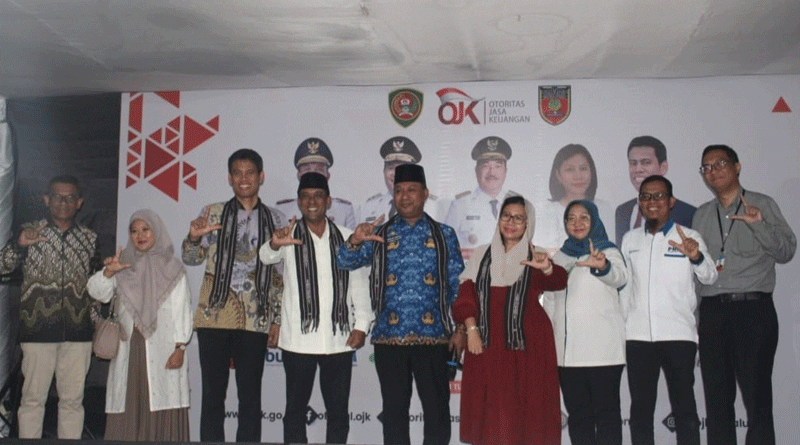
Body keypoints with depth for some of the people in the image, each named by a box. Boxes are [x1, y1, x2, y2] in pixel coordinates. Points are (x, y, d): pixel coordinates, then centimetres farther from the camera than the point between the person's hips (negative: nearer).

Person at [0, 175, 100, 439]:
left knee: (73, 399, 6)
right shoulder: (30, 232, 5)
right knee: (33, 398, 1)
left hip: (78, 331, 2)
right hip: (38, 330, -2)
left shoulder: (90, 239, 10)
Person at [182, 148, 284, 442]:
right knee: (213, 395, 3)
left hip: (255, 320, 0)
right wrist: (194, 238, -18)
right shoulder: (213, 213, 8)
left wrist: (277, 319, 4)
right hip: (214, 317, 0)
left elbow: (281, 275, 9)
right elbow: (192, 259, 5)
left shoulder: (275, 220, 8)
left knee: (250, 398, 5)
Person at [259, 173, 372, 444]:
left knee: (338, 409, 7)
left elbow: (359, 284, 8)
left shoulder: (346, 238, 8)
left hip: (339, 338, 1)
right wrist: (275, 244, -41)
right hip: (298, 338, -1)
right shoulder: (289, 236, 3)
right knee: (296, 407, 5)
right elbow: (266, 257, -18)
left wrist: (361, 325, -1)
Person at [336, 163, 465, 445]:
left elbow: (457, 285, 6)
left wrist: (459, 328, -1)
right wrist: (355, 241, -22)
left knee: (437, 408, 2)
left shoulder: (444, 235, 7)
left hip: (432, 336, -1)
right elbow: (344, 263, -1)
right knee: (394, 408, 9)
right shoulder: (379, 234, 9)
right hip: (389, 336, 1)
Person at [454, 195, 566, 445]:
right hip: (487, 344, 2)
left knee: (524, 412, -2)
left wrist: (547, 268, -37)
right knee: (488, 414, 1)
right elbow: (467, 294, 8)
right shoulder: (482, 256, 14)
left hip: (526, 345, -2)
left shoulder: (534, 259, 5)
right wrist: (471, 329, -6)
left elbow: (558, 281, -15)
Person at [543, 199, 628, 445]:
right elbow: (549, 302, 19)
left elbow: (619, 277, -22)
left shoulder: (609, 252, 1)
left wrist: (602, 265, -45)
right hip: (567, 350, 5)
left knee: (606, 412, -4)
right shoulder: (559, 259, 16)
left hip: (602, 349, -5)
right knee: (577, 413, 7)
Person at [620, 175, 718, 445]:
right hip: (638, 335, 3)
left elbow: (709, 278, -7)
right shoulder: (630, 240, 13)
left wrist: (697, 257, -27)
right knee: (640, 408, 7)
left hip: (678, 334, -3)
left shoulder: (689, 238, 3)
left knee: (684, 407, -2)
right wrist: (621, 325, 11)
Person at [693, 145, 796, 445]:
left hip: (753, 309, -4)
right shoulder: (701, 215, 17)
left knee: (757, 397, -6)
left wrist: (759, 225, -18)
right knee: (717, 399, 7)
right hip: (711, 311, 4)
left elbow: (786, 251, -5)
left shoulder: (762, 205, 5)